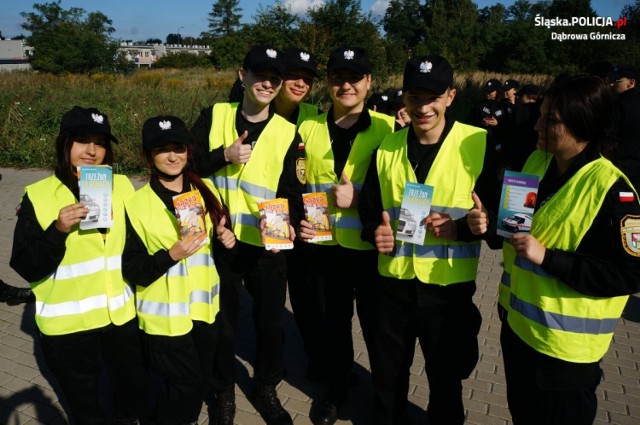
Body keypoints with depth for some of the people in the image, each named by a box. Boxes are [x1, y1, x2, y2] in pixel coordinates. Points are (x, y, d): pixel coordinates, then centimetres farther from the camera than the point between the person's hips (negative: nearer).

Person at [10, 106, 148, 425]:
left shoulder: (122, 186, -1)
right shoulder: (38, 196, -10)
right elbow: (26, 267, -13)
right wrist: (58, 230, -25)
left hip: (122, 314, 3)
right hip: (67, 324, -2)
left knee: (135, 394, 21)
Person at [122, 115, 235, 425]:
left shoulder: (205, 191, 3)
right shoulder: (136, 204, -12)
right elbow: (132, 270, -12)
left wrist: (225, 242, -9)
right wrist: (171, 255, -25)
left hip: (204, 308, 5)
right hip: (165, 315, -4)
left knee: (199, 379, 19)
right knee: (185, 382, 4)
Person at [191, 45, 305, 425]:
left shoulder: (288, 133, -3)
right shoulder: (214, 116, -1)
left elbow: (293, 194, -5)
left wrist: (285, 223, -25)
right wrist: (223, 156, -18)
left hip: (267, 244, 0)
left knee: (271, 322, 12)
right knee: (222, 322, 15)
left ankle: (267, 390, 37)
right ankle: (224, 394, 37)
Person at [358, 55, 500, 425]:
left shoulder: (478, 144, -8)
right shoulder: (387, 148, 3)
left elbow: (498, 213, -3)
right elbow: (368, 210, 9)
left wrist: (461, 228, -21)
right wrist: (374, 232, -12)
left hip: (449, 287, -3)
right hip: (393, 284, 3)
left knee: (446, 380, 18)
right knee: (387, 376, 21)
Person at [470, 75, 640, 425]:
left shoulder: (611, 189, -21)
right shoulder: (536, 162, 1)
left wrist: (547, 258, -27)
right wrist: (491, 224, -7)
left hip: (565, 343, -7)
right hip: (518, 323, 7)